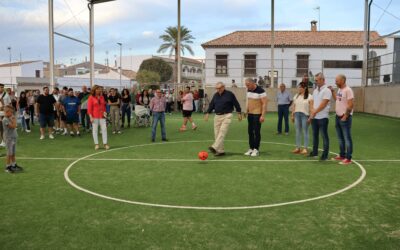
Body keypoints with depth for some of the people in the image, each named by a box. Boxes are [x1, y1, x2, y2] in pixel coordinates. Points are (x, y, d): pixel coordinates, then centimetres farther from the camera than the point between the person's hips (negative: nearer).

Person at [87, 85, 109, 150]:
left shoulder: (102, 97, 11)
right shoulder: (91, 97, -2)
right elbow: (89, 108, -5)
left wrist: (104, 112, 5)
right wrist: (91, 117, -11)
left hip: (102, 116, 4)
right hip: (95, 117, -4)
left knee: (104, 129, -1)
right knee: (95, 130, 2)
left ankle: (105, 143, 3)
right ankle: (96, 144, 8)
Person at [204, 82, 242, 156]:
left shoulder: (229, 94, -3)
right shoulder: (215, 95, 11)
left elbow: (236, 104, 2)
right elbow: (211, 105, 17)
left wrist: (239, 113, 4)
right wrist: (207, 113, 8)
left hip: (226, 116, -6)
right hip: (217, 116, 6)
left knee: (222, 132, -18)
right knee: (217, 133, 2)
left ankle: (215, 147, -29)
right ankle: (221, 151, 9)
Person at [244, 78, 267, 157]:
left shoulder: (261, 91, -15)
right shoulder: (249, 90, 7)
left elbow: (264, 104, -16)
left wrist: (263, 115, -21)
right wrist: (246, 111, 16)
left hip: (257, 114, -7)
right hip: (250, 114, 7)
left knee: (256, 132, -4)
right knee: (250, 131, 8)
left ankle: (256, 149, 4)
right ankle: (251, 148, 17)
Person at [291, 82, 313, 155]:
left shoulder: (309, 97, -4)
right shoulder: (296, 96, 13)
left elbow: (311, 108, -8)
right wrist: (292, 115, 10)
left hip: (305, 115, -5)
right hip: (297, 115, 5)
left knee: (305, 132, 0)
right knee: (298, 132, 8)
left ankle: (305, 148, 5)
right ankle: (298, 147, 14)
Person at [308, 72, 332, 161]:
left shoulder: (327, 90, -10)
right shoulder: (315, 90, 14)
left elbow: (323, 104, -17)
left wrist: (315, 112, -14)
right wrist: (312, 110, -2)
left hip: (322, 117, -7)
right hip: (314, 117, 7)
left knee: (324, 136, -2)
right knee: (315, 134, 14)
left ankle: (325, 155, 4)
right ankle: (314, 152, 25)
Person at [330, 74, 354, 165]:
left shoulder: (348, 90, -16)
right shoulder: (339, 90, 11)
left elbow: (351, 105, -20)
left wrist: (345, 116, -19)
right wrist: (332, 91, 18)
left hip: (345, 117, -9)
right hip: (338, 116, 9)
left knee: (347, 138, -3)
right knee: (340, 138, 16)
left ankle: (348, 158, 1)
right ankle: (342, 155, 27)